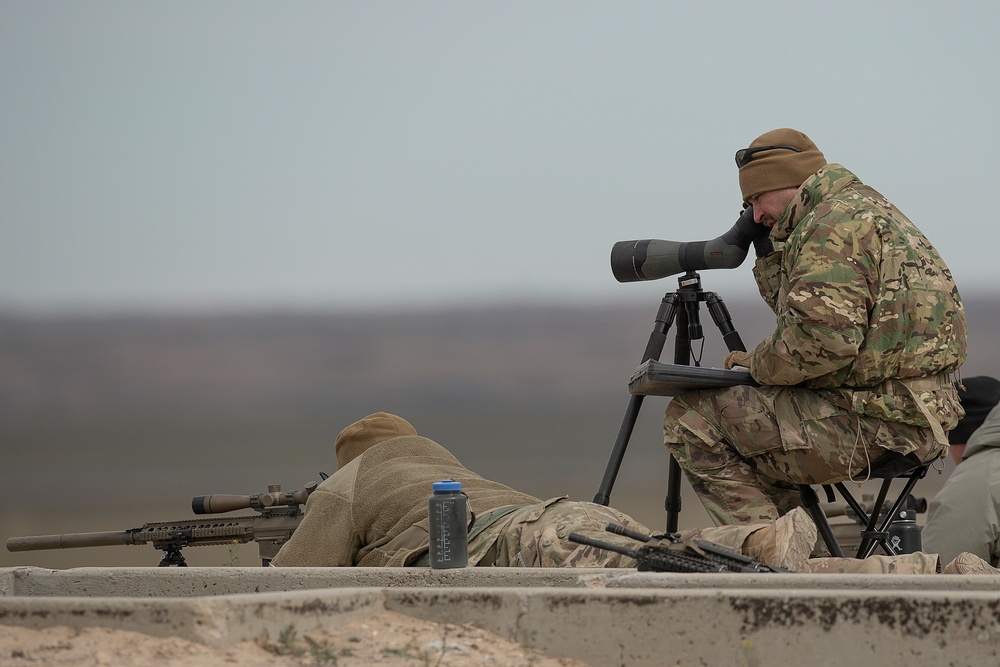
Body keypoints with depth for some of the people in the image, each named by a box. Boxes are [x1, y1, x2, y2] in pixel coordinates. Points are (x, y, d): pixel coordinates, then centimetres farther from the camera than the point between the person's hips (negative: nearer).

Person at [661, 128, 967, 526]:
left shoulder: (832, 223, -12)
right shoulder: (869, 208, 22)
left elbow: (825, 336, -24)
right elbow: (798, 311, 27)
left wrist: (758, 365, -9)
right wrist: (771, 251, 18)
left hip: (873, 426, -11)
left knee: (690, 417, -7)